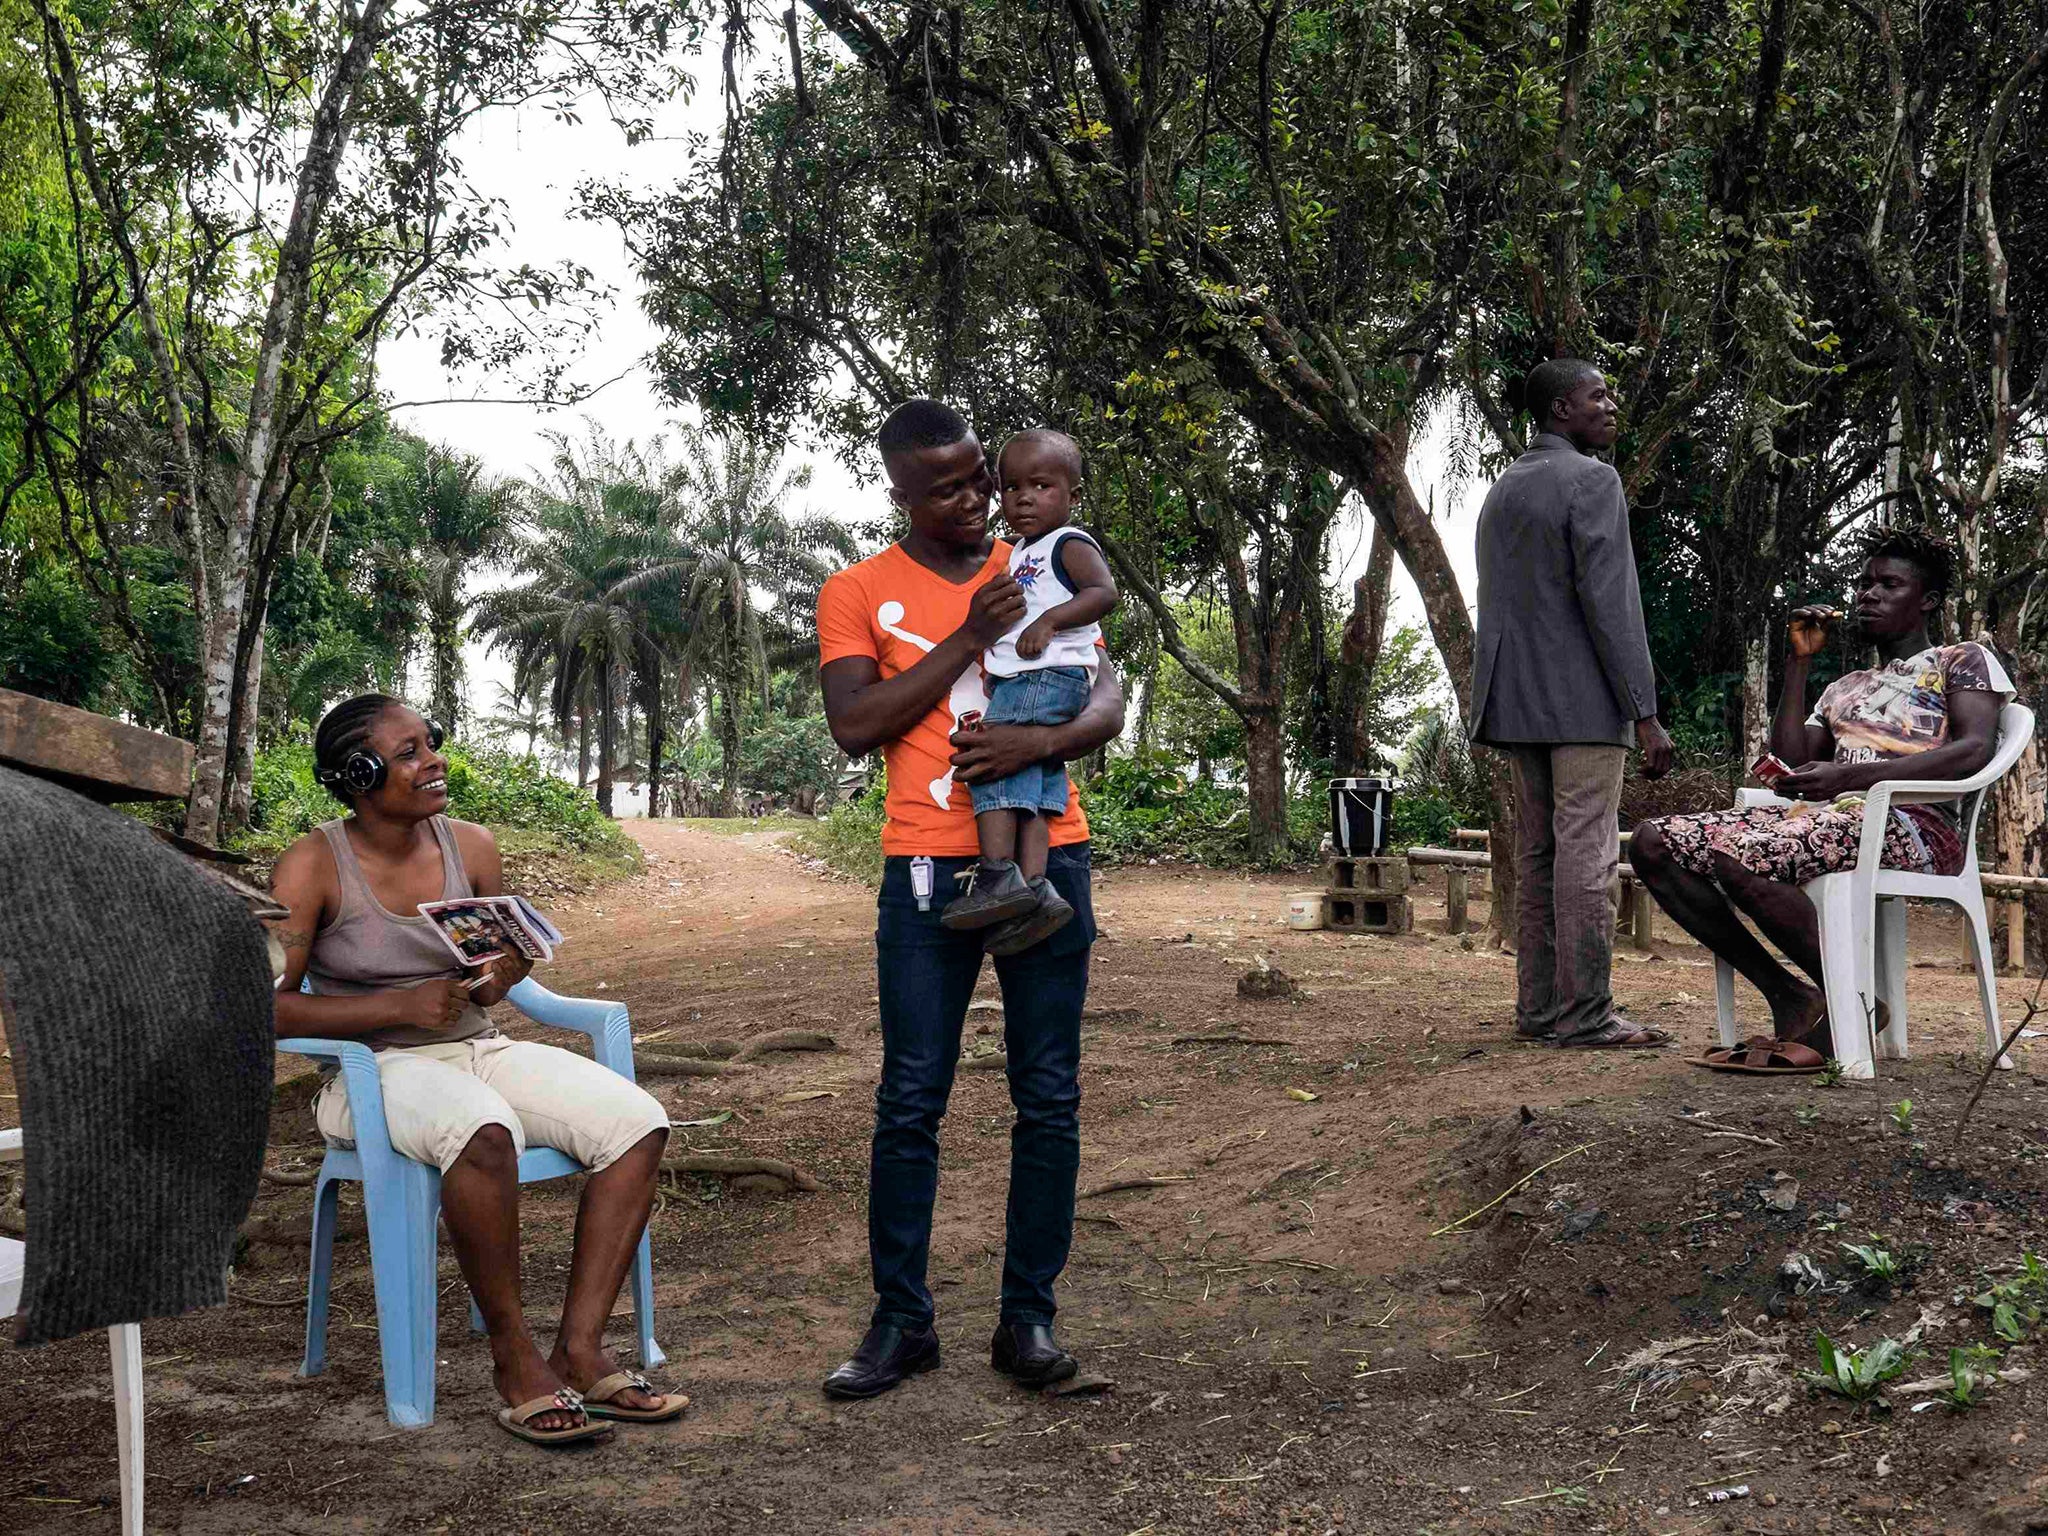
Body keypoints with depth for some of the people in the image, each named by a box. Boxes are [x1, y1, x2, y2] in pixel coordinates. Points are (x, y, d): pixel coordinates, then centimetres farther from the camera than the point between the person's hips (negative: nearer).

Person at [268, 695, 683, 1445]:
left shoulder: (472, 848, 4)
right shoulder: (312, 867, -10)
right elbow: (266, 1006, -14)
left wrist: (499, 980, -11)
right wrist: (402, 1005, -22)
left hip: (476, 1049, 6)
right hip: (372, 1071, -6)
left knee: (638, 1121, -16)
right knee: (482, 1131, -39)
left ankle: (579, 1349, -15)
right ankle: (513, 1356, -21)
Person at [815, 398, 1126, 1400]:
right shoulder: (857, 594, 6)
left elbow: (1107, 703, 6)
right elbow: (854, 725, -7)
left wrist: (1040, 741, -16)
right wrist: (966, 640, -11)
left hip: (1046, 855, 2)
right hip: (928, 867, -2)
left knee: (1049, 1096, 3)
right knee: (910, 1101, -1)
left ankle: (1028, 1316, 13)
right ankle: (901, 1320, 10)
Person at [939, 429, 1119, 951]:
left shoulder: (1069, 544, -2)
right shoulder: (1021, 553, 26)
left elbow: (1104, 591, -19)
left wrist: (1049, 620, -27)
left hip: (1050, 674, -9)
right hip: (1020, 681, 9)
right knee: (1031, 780, -3)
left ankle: (999, 876, -23)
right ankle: (1034, 887, -12)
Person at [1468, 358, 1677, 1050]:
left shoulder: (1500, 491, 18)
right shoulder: (1593, 480, -8)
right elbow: (1608, 602, -16)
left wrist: (1508, 702, 19)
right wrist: (1646, 714, -15)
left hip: (1520, 703, 8)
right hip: (1583, 701, -8)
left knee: (1538, 854, 8)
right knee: (1586, 854, -8)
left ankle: (1539, 1008, 10)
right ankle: (1584, 1015, -8)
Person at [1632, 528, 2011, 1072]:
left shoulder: (1962, 660, 14)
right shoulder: (1843, 688, 33)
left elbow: (1976, 749, -7)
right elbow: (1790, 761, 18)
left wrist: (1847, 776, -18)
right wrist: (1798, 663, 19)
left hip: (1913, 827, -7)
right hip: (1824, 817, 7)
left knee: (1734, 856, -34)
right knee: (1654, 843, -13)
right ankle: (1787, 996, -12)